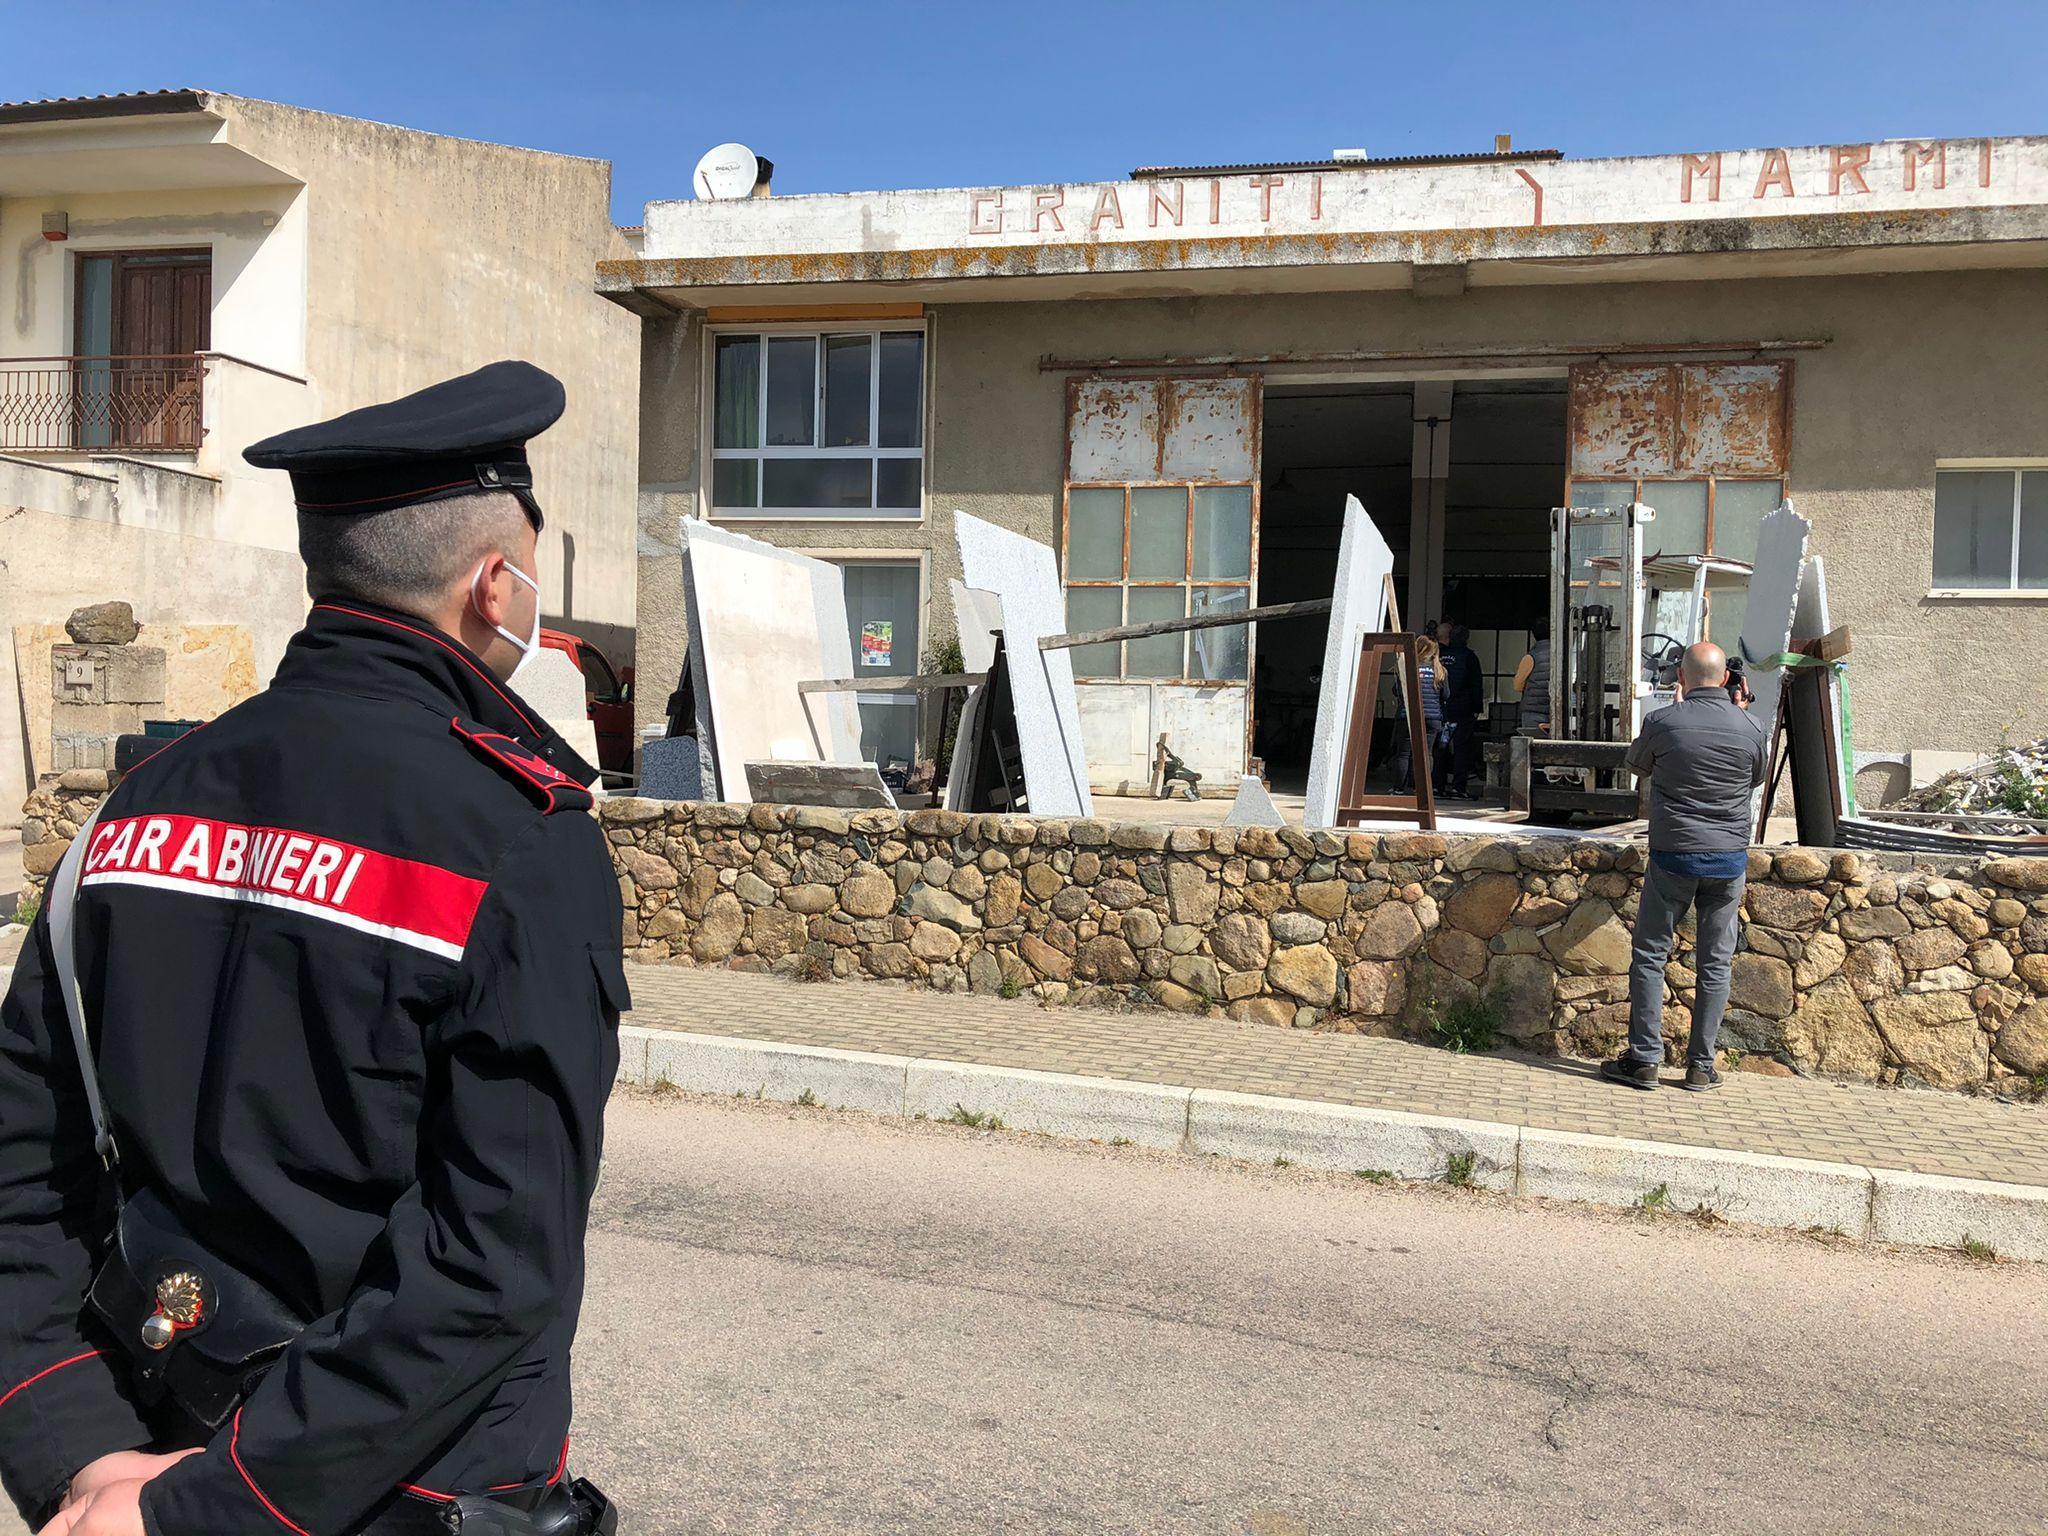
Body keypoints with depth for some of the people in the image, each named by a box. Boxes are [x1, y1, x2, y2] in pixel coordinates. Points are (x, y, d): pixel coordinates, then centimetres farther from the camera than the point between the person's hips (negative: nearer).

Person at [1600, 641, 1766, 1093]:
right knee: (1715, 963, 9)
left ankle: (1644, 1059, 4)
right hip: (1729, 857, 3)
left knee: (1650, 956, 6)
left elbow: (1636, 763, 11)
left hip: (1673, 855, -2)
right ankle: (1701, 1065, 13)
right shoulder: (1749, 728, -3)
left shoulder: (1663, 722, -10)